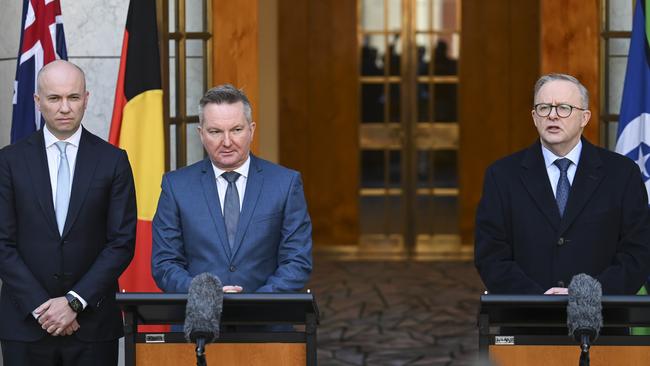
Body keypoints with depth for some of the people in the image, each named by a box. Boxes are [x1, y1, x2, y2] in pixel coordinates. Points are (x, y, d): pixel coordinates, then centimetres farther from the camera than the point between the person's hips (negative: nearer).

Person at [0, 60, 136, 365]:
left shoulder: (113, 161, 3)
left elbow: (122, 242, -1)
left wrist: (75, 302, -9)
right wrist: (40, 307, -9)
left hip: (92, 323, 0)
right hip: (25, 323, 0)